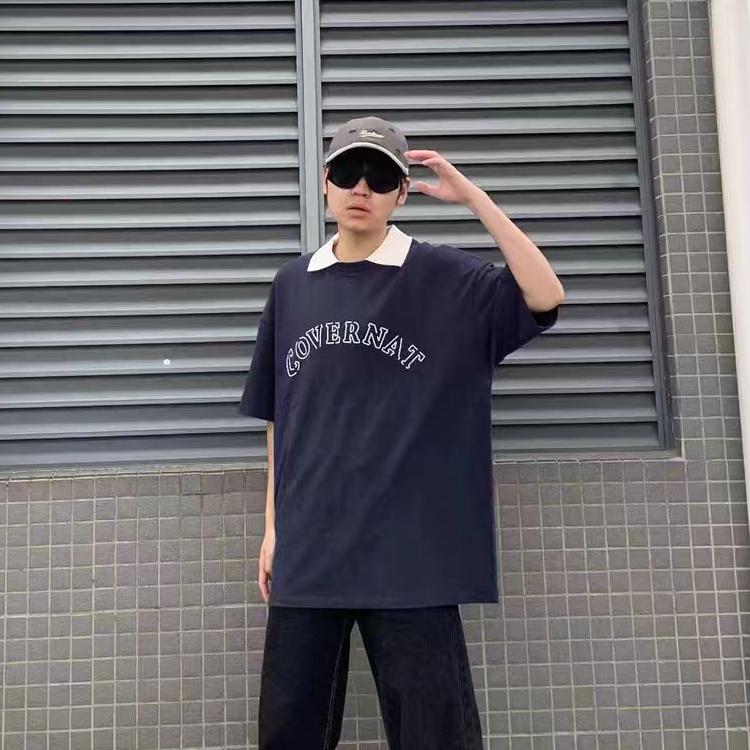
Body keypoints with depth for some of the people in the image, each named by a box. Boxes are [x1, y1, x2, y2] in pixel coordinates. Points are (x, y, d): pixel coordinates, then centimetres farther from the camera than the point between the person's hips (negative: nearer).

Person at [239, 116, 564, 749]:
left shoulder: (445, 278, 0)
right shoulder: (293, 286, 10)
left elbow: (545, 298, -17)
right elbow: (279, 419, 14)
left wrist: (472, 195, -17)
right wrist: (274, 526, 12)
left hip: (410, 555, -3)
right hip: (308, 552, 4)